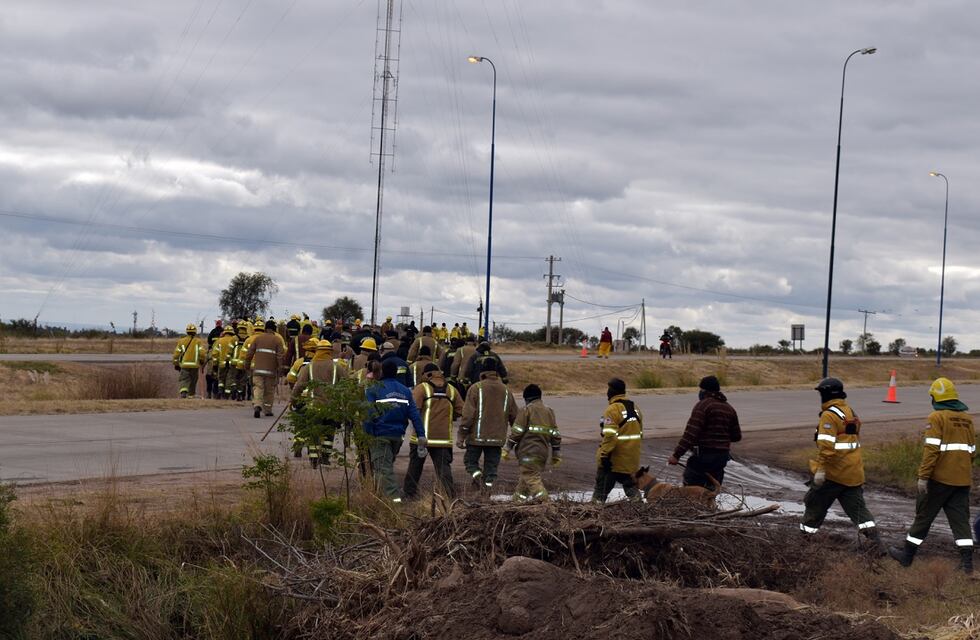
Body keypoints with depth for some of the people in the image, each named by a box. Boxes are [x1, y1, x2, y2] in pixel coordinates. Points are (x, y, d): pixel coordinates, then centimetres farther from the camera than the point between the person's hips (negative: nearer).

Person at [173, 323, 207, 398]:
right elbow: (203, 352, -9)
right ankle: (191, 396, 18)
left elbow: (176, 354, 5)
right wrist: (202, 361, 7)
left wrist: (176, 364, 14)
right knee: (193, 381, 14)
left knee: (183, 380, -2)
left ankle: (183, 392, -27)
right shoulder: (199, 341, 4)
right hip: (195, 365, 0)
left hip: (184, 364, 0)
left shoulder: (181, 341, 8)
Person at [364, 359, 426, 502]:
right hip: (398, 435, 6)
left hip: (380, 435, -6)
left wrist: (367, 433, -11)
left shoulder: (373, 390, -7)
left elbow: (368, 414, -13)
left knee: (383, 467, -6)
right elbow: (414, 414, 5)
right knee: (388, 464, 20)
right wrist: (421, 435, 3)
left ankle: (394, 496, -19)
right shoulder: (405, 391, 10)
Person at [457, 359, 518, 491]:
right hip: (497, 438, 3)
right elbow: (514, 416, 13)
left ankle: (476, 473, -17)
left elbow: (468, 414, -10)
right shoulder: (506, 391, 7)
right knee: (491, 465, 10)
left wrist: (461, 436, -6)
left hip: (477, 436, -3)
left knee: (470, 460, 10)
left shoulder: (476, 388, -7)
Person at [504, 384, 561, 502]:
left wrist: (507, 449, -1)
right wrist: (556, 455, 20)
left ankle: (543, 498, -25)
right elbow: (555, 434, 15)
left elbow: (517, 432, -8)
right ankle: (518, 498, 25)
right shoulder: (549, 411, 15)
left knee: (532, 478, -10)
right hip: (543, 452, 7)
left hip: (528, 451, -7)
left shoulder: (526, 410, -3)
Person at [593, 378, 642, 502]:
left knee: (602, 486, 5)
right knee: (630, 484, 15)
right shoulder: (634, 408, 11)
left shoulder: (612, 409, -17)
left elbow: (610, 436, -24)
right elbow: (640, 433, 18)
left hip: (614, 459, -7)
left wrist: (605, 455, -21)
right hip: (632, 458, 7)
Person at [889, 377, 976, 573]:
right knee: (960, 518, 6)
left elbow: (931, 449, -18)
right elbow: (972, 450, 16)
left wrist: (923, 476, -16)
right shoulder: (966, 418, 11)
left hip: (940, 478, -5)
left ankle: (907, 555, 17)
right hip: (963, 479, 5)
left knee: (924, 515, 6)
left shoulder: (937, 417, -11)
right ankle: (967, 562, -2)